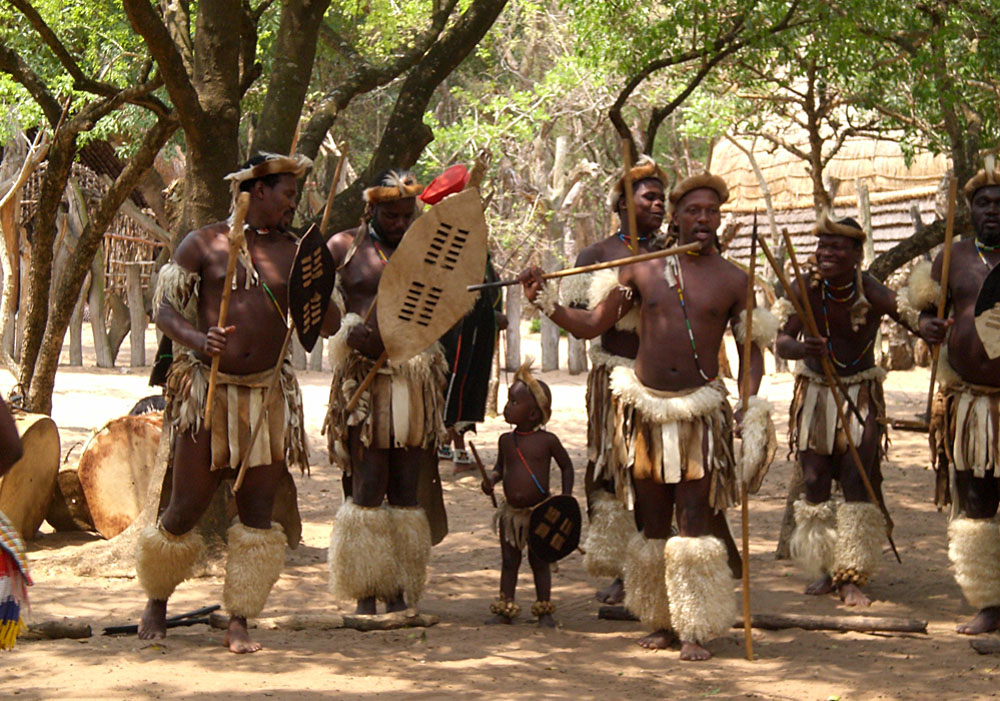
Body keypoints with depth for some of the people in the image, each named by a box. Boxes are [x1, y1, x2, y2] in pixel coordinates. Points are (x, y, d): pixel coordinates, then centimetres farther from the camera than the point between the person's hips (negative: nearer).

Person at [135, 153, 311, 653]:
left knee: (258, 511, -1)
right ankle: (157, 602, 23)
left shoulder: (294, 253, 10)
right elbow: (165, 309, -3)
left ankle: (239, 623, 6)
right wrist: (197, 339, -24)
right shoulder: (203, 244, 2)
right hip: (208, 389, -3)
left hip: (268, 394, 3)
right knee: (187, 507, 0)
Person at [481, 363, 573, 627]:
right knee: (509, 560, 7)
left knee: (539, 561, 5)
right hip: (511, 511, 4)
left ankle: (544, 610, 15)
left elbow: (566, 466, 2)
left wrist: (566, 497, -7)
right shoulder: (506, 440, 3)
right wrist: (491, 478, -5)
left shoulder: (547, 441, -8)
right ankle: (505, 609, 15)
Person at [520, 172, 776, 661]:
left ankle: (695, 631, -2)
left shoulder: (732, 281, 4)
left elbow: (751, 348, 4)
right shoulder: (642, 270, 6)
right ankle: (661, 621, 21)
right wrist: (545, 303, -5)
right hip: (646, 408, 2)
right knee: (651, 524, 9)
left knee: (695, 523, -8)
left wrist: (751, 402, -12)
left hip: (700, 410, -2)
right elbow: (591, 325, 9)